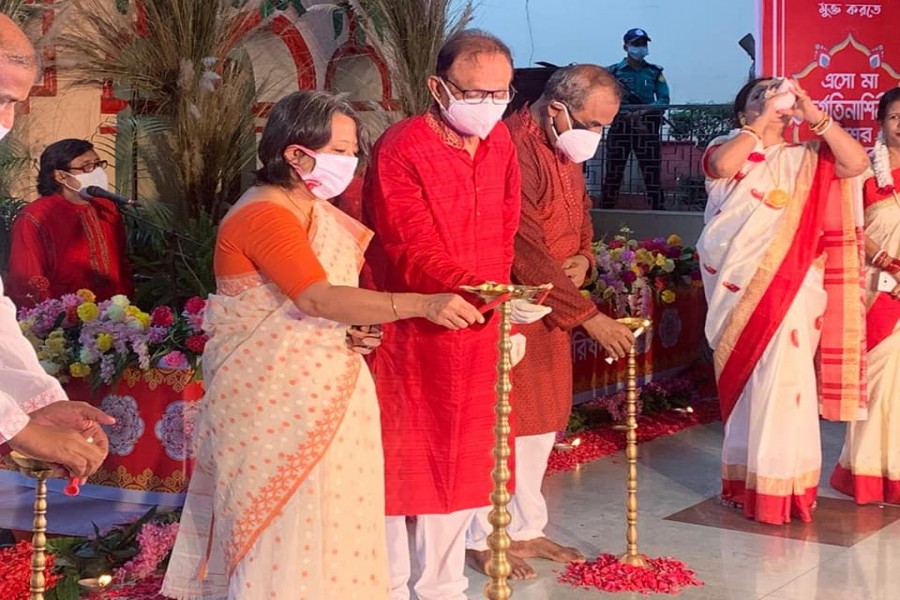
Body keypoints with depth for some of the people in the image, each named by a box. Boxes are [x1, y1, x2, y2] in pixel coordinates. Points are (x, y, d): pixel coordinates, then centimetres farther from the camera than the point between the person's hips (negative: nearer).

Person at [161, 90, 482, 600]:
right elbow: (318, 298, -32)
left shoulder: (321, 212, 10)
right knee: (283, 522, 0)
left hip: (321, 389, 8)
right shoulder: (265, 215, -19)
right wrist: (423, 305, -39)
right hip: (272, 396, -8)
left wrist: (359, 327, -4)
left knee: (323, 518, 12)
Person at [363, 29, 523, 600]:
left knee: (463, 462, 12)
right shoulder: (399, 150, -16)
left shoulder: (500, 142, 5)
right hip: (410, 334, -6)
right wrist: (481, 292, -38)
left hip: (476, 335, 6)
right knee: (404, 461, 5)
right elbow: (415, 256, -24)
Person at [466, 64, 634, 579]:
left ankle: (526, 529, 27)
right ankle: (484, 540, 13)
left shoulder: (568, 151, 7)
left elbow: (581, 216, 21)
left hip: (552, 310, 9)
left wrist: (583, 257, -3)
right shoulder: (514, 149, -23)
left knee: (542, 422, 15)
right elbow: (525, 249, -25)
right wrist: (588, 315, -22)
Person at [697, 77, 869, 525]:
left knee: (782, 379, -4)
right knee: (750, 381, 7)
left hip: (791, 285, 1)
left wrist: (815, 116, -10)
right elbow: (721, 165, -18)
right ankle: (748, 480, 15)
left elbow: (856, 163, -6)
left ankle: (781, 483, 3)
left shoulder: (807, 158, 9)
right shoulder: (728, 149, 5)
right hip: (743, 285, 0)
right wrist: (761, 121, -15)